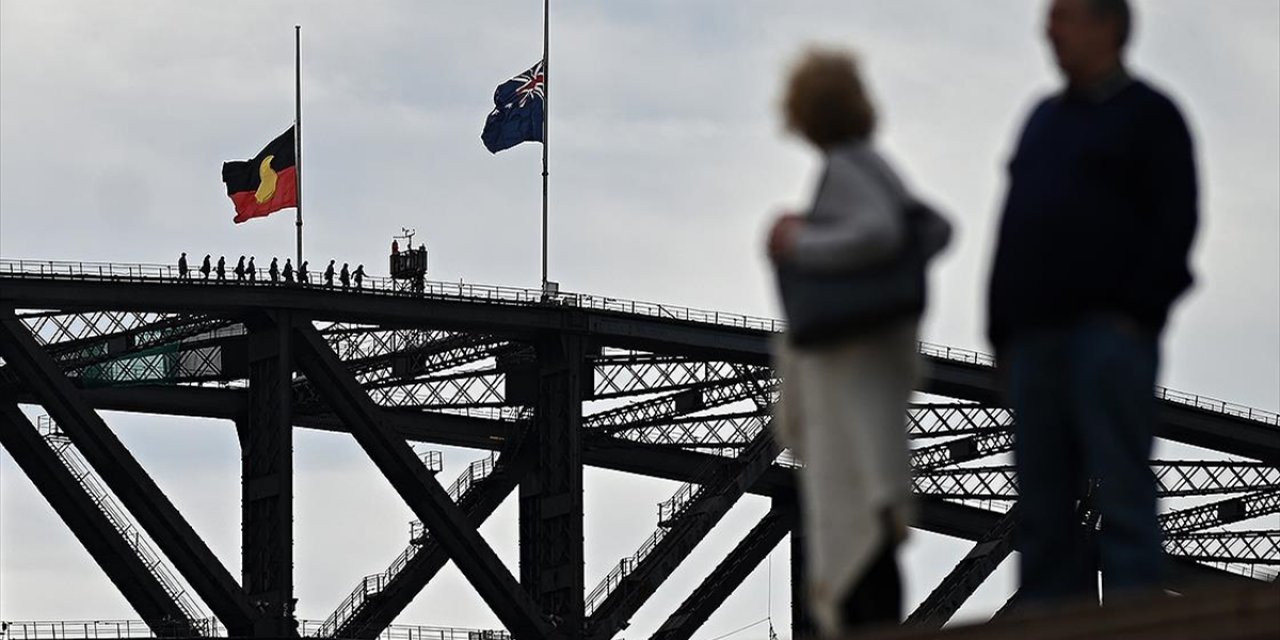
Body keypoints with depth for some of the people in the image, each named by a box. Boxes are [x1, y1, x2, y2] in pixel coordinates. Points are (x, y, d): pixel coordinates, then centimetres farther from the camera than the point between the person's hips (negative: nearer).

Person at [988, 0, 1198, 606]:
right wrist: (1003, 330, 13)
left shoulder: (1148, 113, 3)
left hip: (1109, 330, -7)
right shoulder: (1045, 118, 23)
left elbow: (1175, 222, -5)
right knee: (1044, 507, 2)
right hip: (1035, 340, 7)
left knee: (1121, 496, -12)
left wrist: (1136, 314, -15)